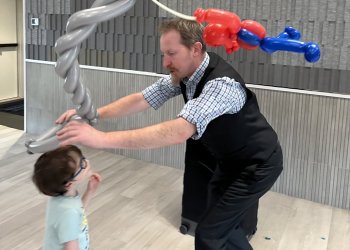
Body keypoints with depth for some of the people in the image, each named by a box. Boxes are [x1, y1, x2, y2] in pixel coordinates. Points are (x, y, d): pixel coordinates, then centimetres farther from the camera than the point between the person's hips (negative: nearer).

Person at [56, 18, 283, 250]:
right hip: (230, 160, 8)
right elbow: (141, 99, -6)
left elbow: (178, 132, -47)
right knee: (222, 223, 21)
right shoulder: (183, 74, -9)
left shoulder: (222, 83, -36)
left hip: (257, 164, -8)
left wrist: (102, 138, -51)